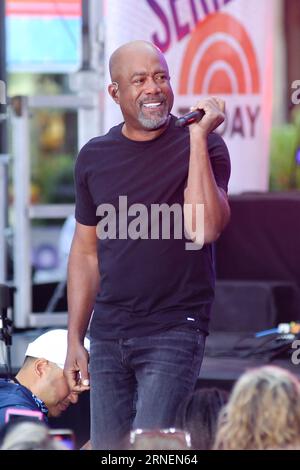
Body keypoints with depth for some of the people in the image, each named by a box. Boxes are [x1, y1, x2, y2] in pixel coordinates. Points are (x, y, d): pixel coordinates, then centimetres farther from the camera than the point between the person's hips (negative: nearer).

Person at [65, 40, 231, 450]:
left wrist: (198, 137, -19)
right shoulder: (94, 157, 9)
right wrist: (74, 340, 11)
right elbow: (86, 252, 15)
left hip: (174, 330, -5)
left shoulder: (203, 147, -3)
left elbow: (204, 229, -20)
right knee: (108, 448, 6)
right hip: (107, 336, 5)